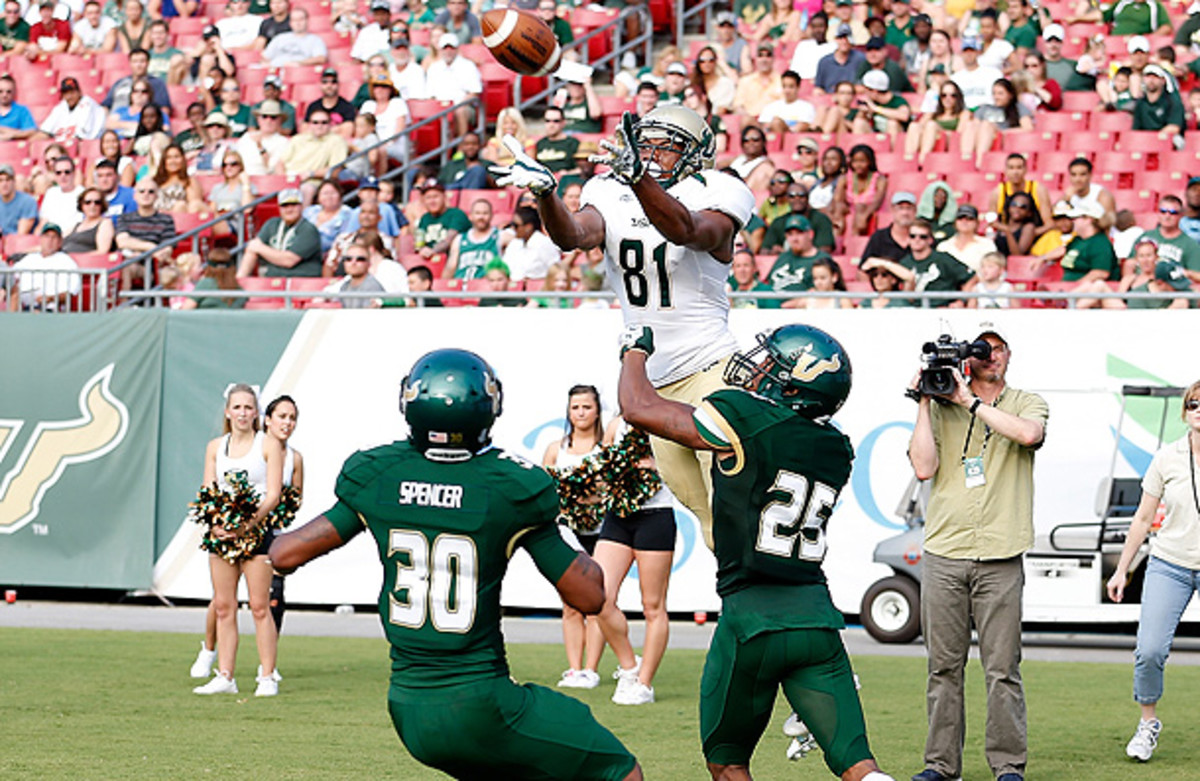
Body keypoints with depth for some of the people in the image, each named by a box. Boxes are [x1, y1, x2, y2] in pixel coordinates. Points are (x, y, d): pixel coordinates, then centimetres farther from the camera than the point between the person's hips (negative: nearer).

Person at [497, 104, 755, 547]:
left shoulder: (711, 199, -9)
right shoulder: (613, 199, 5)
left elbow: (685, 231, -32)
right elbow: (573, 235, -15)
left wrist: (637, 175, -49)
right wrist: (545, 192, -37)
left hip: (709, 373, -6)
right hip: (651, 384, 6)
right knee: (705, 514, 12)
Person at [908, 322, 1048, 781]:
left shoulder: (1027, 403, 9)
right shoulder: (941, 408, 11)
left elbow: (1029, 433, -16)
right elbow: (924, 467, -2)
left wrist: (971, 403, -10)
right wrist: (925, 403, -1)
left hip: (999, 558, -1)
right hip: (944, 555, 2)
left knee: (1003, 669, -3)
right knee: (944, 665, 4)